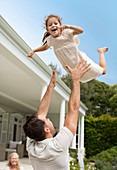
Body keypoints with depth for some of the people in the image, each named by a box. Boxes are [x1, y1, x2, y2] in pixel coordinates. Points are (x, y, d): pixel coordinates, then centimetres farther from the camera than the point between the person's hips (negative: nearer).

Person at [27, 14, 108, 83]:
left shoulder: (66, 33, -25)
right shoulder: (50, 39, -11)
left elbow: (81, 31, -41)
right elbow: (45, 47, 11)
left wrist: (68, 27, -56)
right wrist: (33, 51, 2)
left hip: (80, 60, -5)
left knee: (103, 71, 8)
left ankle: (101, 51, 30)